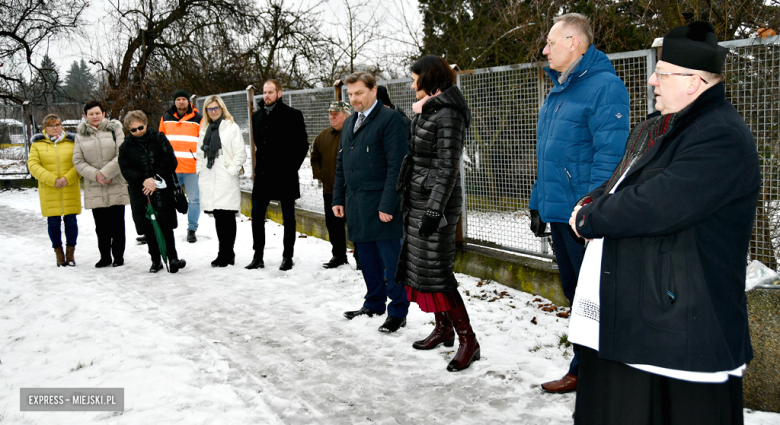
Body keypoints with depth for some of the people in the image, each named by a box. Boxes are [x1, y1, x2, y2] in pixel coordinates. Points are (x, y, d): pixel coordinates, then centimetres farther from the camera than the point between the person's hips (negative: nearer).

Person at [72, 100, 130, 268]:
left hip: (116, 186, -2)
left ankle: (118, 256, 14)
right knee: (101, 225, 6)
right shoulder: (81, 135, 9)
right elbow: (78, 161, 4)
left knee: (117, 223, 3)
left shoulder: (115, 129, 2)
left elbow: (121, 156, -7)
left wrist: (105, 173, -13)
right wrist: (95, 174, -10)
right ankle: (105, 257, 17)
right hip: (94, 188, 2)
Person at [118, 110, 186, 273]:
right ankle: (156, 261, 17)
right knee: (149, 229, 7)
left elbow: (170, 161, -4)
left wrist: (157, 179, -13)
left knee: (166, 226, -5)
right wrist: (143, 180, -17)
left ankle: (173, 258, 1)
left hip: (163, 191, -2)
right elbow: (126, 169, -1)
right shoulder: (126, 147, 6)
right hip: (141, 194, 2)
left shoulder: (159, 139, 1)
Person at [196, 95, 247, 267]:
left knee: (227, 218, -5)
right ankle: (227, 254, 17)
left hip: (226, 181, -6)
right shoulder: (205, 129, 19)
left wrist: (231, 171, -11)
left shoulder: (232, 127, 0)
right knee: (218, 218, 9)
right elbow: (200, 153, 23)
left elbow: (241, 153, -5)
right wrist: (200, 171, 11)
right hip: (209, 181, 6)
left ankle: (226, 255, 1)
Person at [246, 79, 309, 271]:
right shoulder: (257, 116, 11)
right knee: (256, 214, 5)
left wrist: (291, 167, -8)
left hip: (285, 176, -5)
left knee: (288, 217, 5)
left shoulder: (293, 115, -5)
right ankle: (258, 257, 15)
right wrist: (257, 166, 11)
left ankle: (288, 257, 14)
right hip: (262, 175, 5)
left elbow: (303, 145, -4)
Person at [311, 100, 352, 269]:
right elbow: (315, 157, 24)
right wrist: (319, 174, 10)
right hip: (329, 189, 7)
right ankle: (338, 255, 28)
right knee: (333, 224, 14)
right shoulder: (323, 136, 13)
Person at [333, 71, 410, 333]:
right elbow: (341, 164, 22)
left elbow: (396, 166, -15)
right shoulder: (349, 123, 17)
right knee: (368, 259, 16)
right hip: (356, 207, 7)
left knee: (391, 261, 0)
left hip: (380, 206, -7)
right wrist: (338, 199, 15)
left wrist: (387, 205, -19)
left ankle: (398, 312, 11)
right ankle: (374, 304, 30)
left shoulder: (390, 120, -9)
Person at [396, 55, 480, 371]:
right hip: (418, 200, 10)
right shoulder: (427, 111, 16)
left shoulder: (447, 114, -14)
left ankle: (468, 340, -3)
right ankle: (443, 329, 26)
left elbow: (448, 168, -18)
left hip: (436, 202, -10)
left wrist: (434, 209, -22)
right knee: (418, 265, 13)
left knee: (434, 271, -10)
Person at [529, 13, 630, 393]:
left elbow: (609, 154, -20)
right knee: (574, 294, 17)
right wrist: (538, 203, 19)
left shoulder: (604, 86, -13)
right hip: (557, 211, 9)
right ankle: (584, 367, 29)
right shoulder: (557, 91, 16)